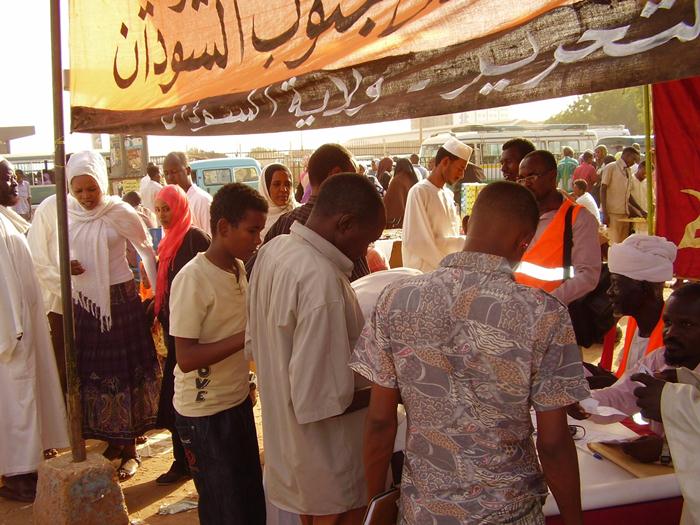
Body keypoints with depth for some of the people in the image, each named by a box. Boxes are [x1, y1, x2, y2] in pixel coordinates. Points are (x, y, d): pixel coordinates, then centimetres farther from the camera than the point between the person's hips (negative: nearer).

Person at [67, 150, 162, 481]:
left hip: (120, 300, -4)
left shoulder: (120, 212, -10)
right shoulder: (67, 215, 1)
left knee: (124, 369, 1)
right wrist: (65, 265, -10)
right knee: (91, 371, 9)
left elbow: (147, 251, -1)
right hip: (84, 302, 4)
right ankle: (112, 441, 26)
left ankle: (129, 449, 12)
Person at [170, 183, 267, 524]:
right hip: (205, 412, -7)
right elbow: (186, 358, -24)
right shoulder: (192, 279, -21)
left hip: (239, 399, 7)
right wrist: (248, 336, -29)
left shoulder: (239, 268, 3)